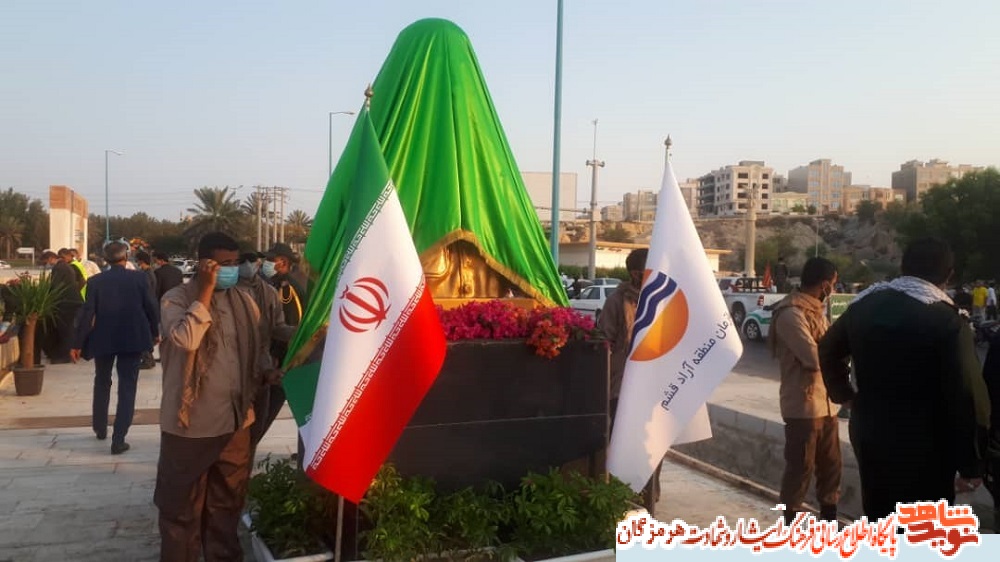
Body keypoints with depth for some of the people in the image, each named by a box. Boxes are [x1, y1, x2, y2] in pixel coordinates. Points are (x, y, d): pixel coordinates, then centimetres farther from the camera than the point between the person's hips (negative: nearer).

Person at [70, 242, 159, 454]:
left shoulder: (95, 281, -5)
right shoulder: (139, 278, -6)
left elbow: (87, 313, -7)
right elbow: (151, 307, -3)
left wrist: (77, 344, -2)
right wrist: (155, 332, 12)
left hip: (103, 339, 1)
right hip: (132, 339, -1)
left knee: (102, 382, 23)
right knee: (127, 387, 3)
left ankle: (100, 429, 35)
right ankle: (118, 439, -3)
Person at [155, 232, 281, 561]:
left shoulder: (244, 301, 7)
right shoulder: (176, 299, -9)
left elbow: (257, 346, 17)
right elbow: (186, 340, -27)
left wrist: (268, 371, -3)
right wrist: (205, 291, -23)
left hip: (235, 420, 5)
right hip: (191, 424, -5)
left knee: (228, 501, 19)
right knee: (182, 504, 10)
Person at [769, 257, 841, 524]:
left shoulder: (815, 309, 14)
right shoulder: (791, 313, -18)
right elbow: (816, 358, -22)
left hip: (825, 401, 9)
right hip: (803, 404, -9)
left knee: (830, 464, 17)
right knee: (800, 467, 0)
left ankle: (829, 519, 32)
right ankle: (792, 528, 13)